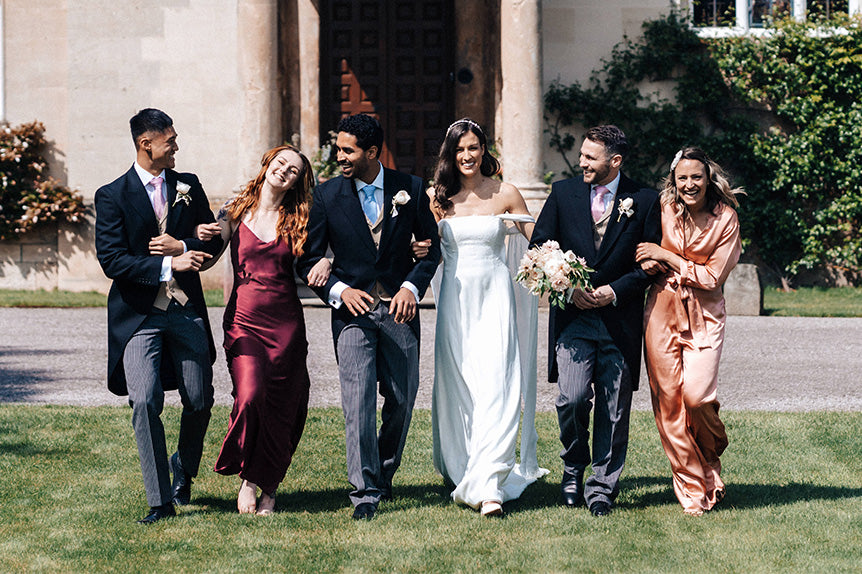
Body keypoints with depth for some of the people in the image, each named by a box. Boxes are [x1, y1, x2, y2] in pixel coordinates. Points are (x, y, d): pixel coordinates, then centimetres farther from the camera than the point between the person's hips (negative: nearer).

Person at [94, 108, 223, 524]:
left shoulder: (188, 186, 9)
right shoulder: (112, 196, -3)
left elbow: (213, 240, 12)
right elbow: (112, 260, -10)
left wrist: (181, 248, -9)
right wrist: (168, 265, -19)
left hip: (187, 312, 4)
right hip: (139, 314, -3)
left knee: (199, 402, 6)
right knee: (145, 403, -15)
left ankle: (183, 476, 34)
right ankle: (160, 501, -7)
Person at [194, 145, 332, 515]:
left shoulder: (296, 220, 7)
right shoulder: (236, 210, 4)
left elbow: (313, 261, 15)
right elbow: (207, 259, 4)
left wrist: (326, 262, -8)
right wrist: (201, 239, -17)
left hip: (286, 322, 2)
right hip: (244, 318, -2)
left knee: (280, 408, 1)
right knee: (249, 396, -19)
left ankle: (268, 488, 19)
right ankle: (248, 478, 3)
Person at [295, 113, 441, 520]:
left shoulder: (410, 188, 2)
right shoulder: (327, 194, 1)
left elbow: (431, 247, 10)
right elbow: (308, 259, 5)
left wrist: (412, 287, -6)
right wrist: (339, 291, -11)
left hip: (399, 309, 1)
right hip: (352, 309, -1)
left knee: (402, 398, 7)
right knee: (358, 400, -11)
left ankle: (384, 474, 29)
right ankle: (365, 491, -8)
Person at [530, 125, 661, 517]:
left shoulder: (645, 201, 2)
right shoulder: (563, 194, 6)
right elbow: (539, 248, 8)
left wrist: (614, 291, -9)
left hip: (620, 319, 0)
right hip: (572, 316, 1)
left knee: (614, 410, 2)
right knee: (572, 399, -12)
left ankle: (602, 487, 13)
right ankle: (574, 467, 14)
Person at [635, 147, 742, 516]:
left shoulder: (725, 218, -5)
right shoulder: (664, 210, 1)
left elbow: (712, 276, -8)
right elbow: (645, 258, 17)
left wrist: (666, 257, -11)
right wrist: (650, 263, -5)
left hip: (704, 315, -2)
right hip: (662, 309, 2)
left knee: (696, 395, -17)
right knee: (668, 400, -2)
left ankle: (711, 455, 16)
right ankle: (693, 489, 8)